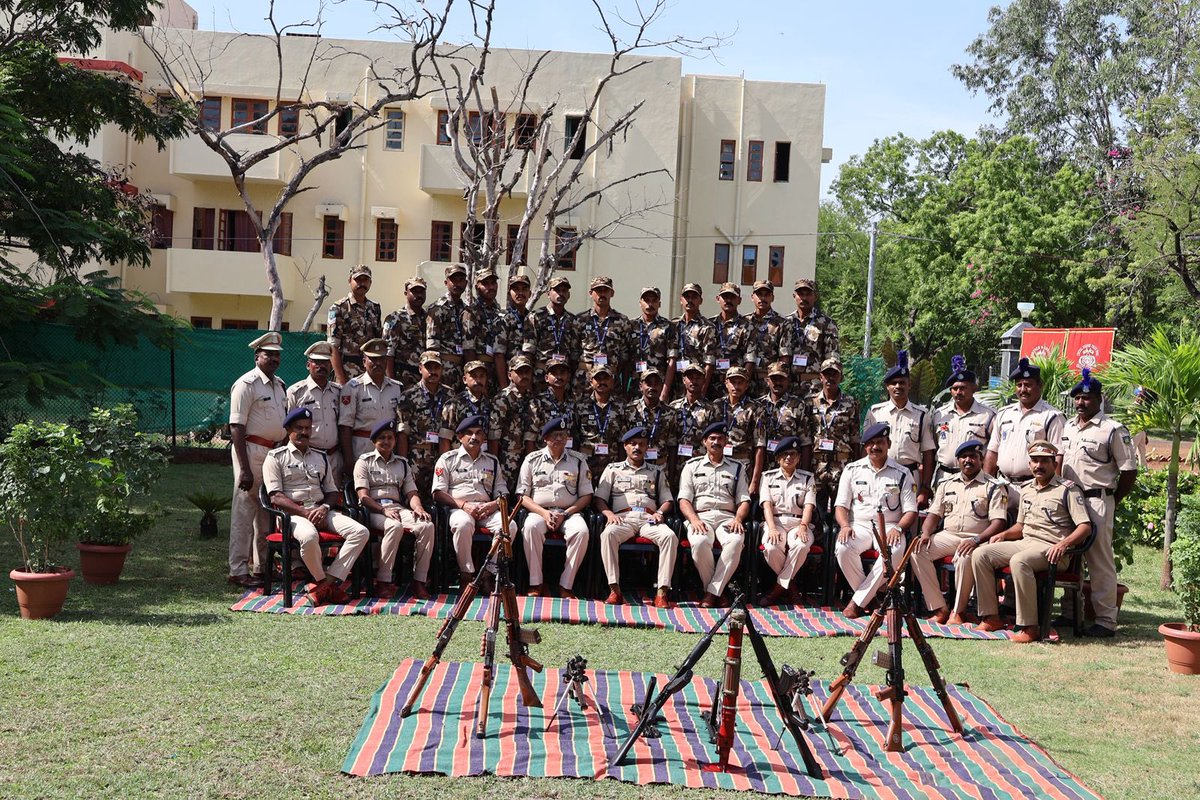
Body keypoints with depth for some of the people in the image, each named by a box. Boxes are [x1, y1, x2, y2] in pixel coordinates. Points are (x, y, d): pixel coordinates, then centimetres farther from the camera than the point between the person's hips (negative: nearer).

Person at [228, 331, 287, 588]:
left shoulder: (280, 385, 15)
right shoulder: (246, 384, -10)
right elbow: (237, 427, -15)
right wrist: (244, 468, -20)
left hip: (275, 451, 8)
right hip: (252, 451, -8)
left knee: (267, 511, 14)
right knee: (244, 511, -4)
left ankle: (262, 566, 24)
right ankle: (239, 570, 1)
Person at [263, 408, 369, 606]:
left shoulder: (320, 458, 23)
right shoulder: (276, 457, 7)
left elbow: (333, 492, 20)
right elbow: (276, 497, -5)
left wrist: (324, 508, -4)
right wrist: (306, 513, -15)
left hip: (321, 511, 5)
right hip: (293, 513, -5)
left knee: (360, 532, -20)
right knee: (309, 537, -40)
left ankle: (326, 583, -23)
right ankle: (324, 582, -14)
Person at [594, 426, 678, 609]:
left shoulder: (656, 472, 27)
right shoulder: (613, 469, 22)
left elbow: (667, 500, 22)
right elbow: (599, 498, 13)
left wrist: (659, 513, -1)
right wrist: (608, 513, -7)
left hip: (648, 519, 1)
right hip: (623, 517, -1)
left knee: (670, 536, -32)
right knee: (608, 534, -37)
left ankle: (662, 591, -35)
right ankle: (614, 589, -37)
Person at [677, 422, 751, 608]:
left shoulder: (737, 467, 20)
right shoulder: (692, 466, 16)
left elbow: (744, 500, 13)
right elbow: (684, 500, 6)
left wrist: (738, 519, -9)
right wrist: (694, 520, -13)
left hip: (727, 517, 1)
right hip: (701, 517, -1)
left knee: (736, 541, -36)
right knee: (699, 542, -37)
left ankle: (712, 592, -26)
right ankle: (718, 591, -18)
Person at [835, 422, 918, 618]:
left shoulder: (902, 474, 8)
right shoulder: (852, 470, 10)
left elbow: (911, 511, 4)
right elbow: (841, 505, 8)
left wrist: (898, 528, -16)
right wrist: (845, 526, -13)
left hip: (889, 527, -1)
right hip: (859, 525, 1)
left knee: (895, 552, -35)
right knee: (843, 548, -33)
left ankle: (858, 601, -23)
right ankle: (871, 597, -13)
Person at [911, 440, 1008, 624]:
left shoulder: (993, 487, 1)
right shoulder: (946, 483, 16)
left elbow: (999, 522, -8)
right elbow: (934, 514, 16)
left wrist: (977, 540, -25)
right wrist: (926, 533, -5)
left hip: (977, 539, -5)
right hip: (947, 536, 5)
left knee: (966, 556, -38)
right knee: (918, 551, -21)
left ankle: (959, 611, -18)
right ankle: (939, 608, -16)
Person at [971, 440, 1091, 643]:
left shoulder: (1068, 490, -1)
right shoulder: (1026, 490, 21)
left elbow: (1085, 527, -10)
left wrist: (1064, 544, -27)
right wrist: (1003, 534, 9)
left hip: (1050, 548, -7)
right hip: (1024, 543, 8)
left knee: (1019, 561, -37)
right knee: (980, 554, -8)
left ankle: (1029, 627, -31)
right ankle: (991, 617, -6)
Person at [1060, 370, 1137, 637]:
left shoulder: (1113, 430, -6)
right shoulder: (1068, 427, 14)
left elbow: (1129, 471, -6)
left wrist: (1109, 502, -4)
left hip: (1096, 502, -7)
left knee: (1100, 562, -3)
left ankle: (1106, 620, 3)